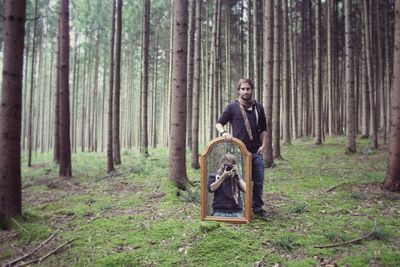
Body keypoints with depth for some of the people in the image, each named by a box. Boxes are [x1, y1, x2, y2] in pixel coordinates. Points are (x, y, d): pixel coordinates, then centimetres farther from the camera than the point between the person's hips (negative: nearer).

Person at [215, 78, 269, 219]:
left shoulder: (258, 107, 8)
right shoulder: (232, 107, -2)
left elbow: (263, 129, 16)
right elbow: (218, 123, 1)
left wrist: (263, 145, 4)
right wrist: (224, 132, -19)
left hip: (256, 152, 3)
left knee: (259, 181, 7)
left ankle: (257, 208, 22)